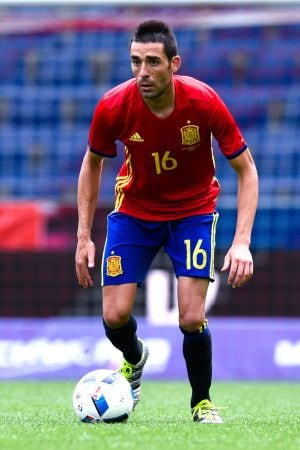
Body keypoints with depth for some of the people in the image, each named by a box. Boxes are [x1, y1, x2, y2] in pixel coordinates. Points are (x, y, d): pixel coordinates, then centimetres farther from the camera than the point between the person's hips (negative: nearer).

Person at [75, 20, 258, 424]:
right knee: (115, 317, -5)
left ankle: (202, 402, 12)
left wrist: (242, 242, -27)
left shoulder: (204, 102, -27)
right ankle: (134, 359, 33)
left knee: (192, 318, -16)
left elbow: (246, 170, -16)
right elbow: (93, 163, -1)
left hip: (193, 210, -2)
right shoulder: (113, 106, -23)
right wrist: (84, 235, -5)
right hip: (134, 209, 2)